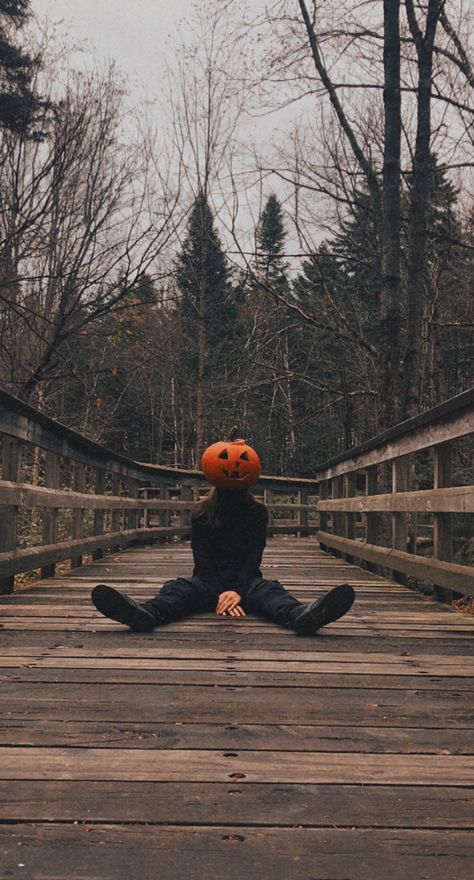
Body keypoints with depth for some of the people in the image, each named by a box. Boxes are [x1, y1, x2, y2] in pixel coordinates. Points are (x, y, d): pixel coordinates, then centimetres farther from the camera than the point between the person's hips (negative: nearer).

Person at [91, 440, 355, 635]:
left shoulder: (257, 511, 4)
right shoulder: (202, 512, 3)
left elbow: (254, 557, -8)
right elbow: (202, 558, -9)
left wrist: (238, 590, -27)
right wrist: (220, 593, -28)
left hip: (246, 580, 0)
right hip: (209, 580, 0)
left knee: (268, 589, -34)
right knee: (179, 587, -32)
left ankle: (302, 616, -69)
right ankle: (145, 614, -67)